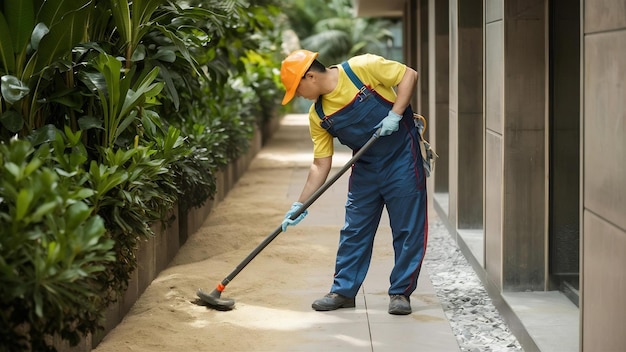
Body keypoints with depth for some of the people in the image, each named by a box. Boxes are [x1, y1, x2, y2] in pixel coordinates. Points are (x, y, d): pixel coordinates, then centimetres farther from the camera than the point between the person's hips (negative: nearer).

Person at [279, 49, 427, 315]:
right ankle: (343, 290, 18)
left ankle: (401, 293, 11)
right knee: (354, 231, 7)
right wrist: (300, 205, -5)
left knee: (408, 230, 0)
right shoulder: (317, 116, -2)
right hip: (365, 168, 5)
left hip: (402, 157, -5)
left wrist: (395, 115, -22)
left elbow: (409, 75, -12)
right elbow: (321, 165, 0)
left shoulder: (362, 68, -17)